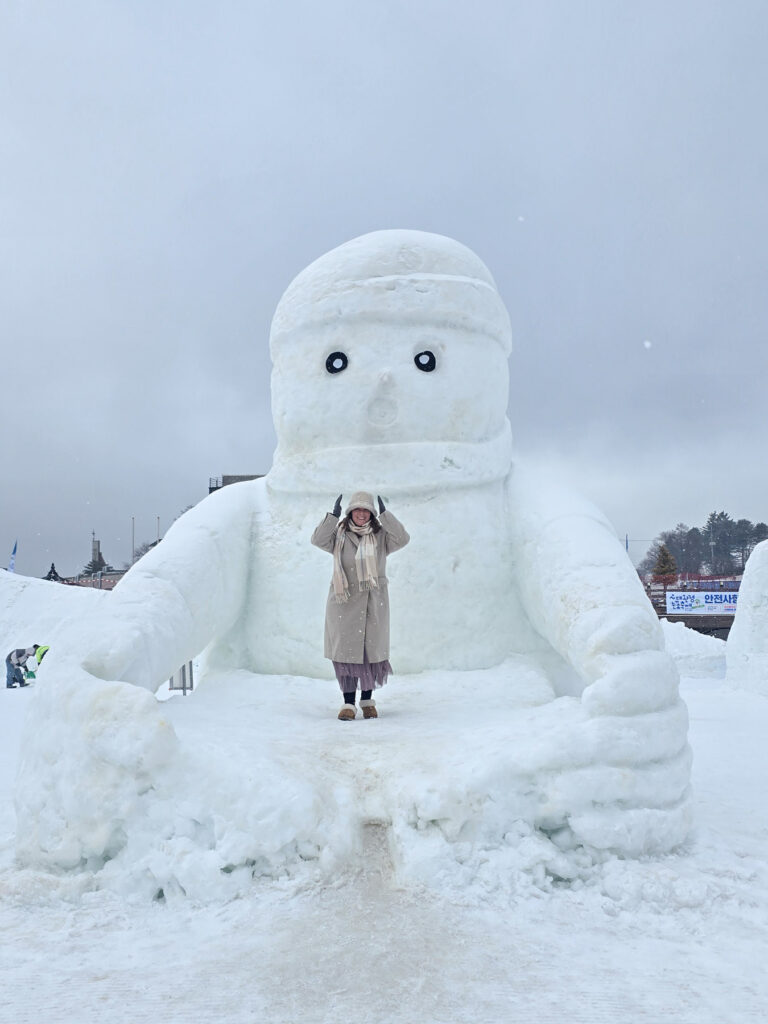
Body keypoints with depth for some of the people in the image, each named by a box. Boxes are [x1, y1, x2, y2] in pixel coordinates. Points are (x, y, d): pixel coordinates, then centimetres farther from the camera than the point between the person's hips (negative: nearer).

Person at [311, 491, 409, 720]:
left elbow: (402, 539, -12)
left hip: (374, 603, 1)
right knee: (346, 650, 0)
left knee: (372, 650, 7)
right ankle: (348, 702, 9)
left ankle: (368, 700, 22)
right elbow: (318, 540, -11)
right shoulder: (339, 536, 4)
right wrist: (333, 516, -18)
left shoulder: (381, 536, 4)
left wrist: (385, 515, -16)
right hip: (344, 601, 0)